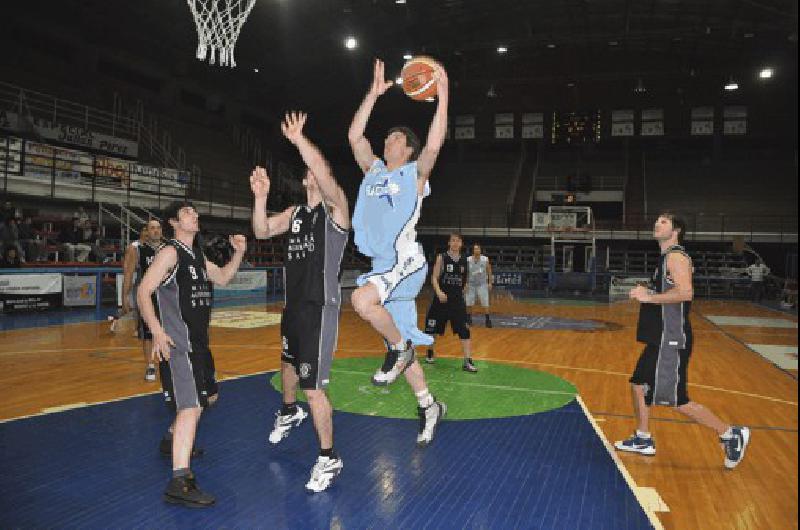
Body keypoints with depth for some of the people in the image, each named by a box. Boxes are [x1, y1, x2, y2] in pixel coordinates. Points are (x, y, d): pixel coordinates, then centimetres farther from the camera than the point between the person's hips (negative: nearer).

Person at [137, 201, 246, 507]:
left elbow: (222, 278, 24)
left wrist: (238, 253, 7)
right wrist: (157, 332, -27)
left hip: (198, 341, 10)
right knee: (191, 405, -18)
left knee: (208, 395, 24)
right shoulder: (170, 252, -11)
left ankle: (172, 440, 44)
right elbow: (143, 292, -16)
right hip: (177, 344, -10)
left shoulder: (197, 255, 16)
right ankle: (180, 483, -20)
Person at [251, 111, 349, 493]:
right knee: (288, 361, 29)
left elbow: (326, 176, -28)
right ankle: (289, 412, 58)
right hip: (294, 304, 8)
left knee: (313, 387, -8)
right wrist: (260, 197, -8)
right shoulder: (295, 213, 12)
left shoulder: (335, 207, -9)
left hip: (321, 308, -8)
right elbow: (262, 232, 4)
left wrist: (299, 140, -32)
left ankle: (329, 459, 9)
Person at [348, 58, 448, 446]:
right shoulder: (374, 170, 16)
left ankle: (399, 347, -7)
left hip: (406, 263, -7)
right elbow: (354, 136, 10)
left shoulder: (415, 174, 0)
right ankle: (429, 407, 25)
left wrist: (442, 96, -18)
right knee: (399, 344, 10)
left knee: (362, 300, -34)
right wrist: (374, 94, 9)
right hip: (383, 265, 7)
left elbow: (434, 144, -17)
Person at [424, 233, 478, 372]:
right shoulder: (441, 258, -6)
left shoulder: (464, 260, 5)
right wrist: (439, 292, -24)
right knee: (433, 329, 12)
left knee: (465, 330, -8)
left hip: (458, 299, 2)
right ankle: (430, 352, 38)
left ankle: (468, 362, -5)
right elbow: (434, 278, -9)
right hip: (442, 298, -2)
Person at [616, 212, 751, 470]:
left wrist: (649, 297, -23)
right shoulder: (666, 257, 15)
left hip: (672, 341, -10)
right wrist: (646, 294, 12)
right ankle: (643, 440, 25)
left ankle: (731, 434, 11)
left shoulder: (676, 256, -15)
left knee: (677, 400, -4)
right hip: (660, 339, 10)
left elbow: (685, 292, -29)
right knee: (639, 384, 14)